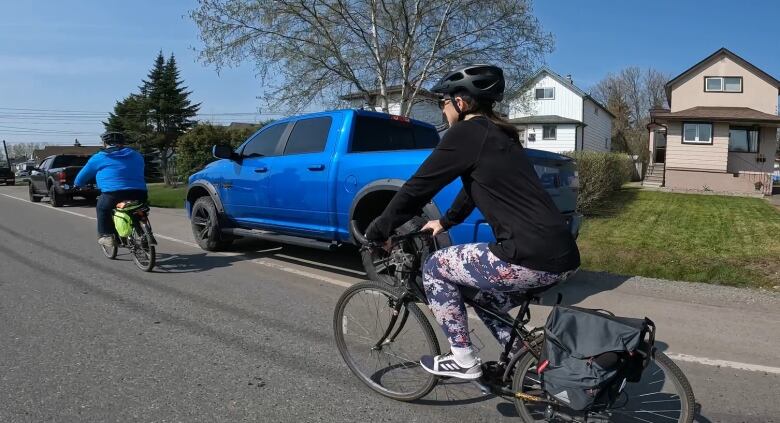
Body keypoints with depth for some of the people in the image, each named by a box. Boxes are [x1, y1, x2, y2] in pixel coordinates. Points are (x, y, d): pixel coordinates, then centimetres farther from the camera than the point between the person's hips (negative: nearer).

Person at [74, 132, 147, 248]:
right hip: (139, 195, 3)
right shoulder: (136, 156, 19)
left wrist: (77, 184, 45)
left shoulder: (98, 158, 11)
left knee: (102, 207, 26)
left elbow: (80, 179, 21)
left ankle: (106, 236, 18)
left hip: (113, 195, -2)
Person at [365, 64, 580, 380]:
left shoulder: (466, 133, -6)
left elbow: (418, 186, -3)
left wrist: (376, 232, 8)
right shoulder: (497, 133, 20)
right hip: (562, 254, 9)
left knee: (435, 268, 8)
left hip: (532, 257, -9)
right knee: (488, 299, 30)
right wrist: (444, 222, 45)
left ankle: (462, 360, 15)